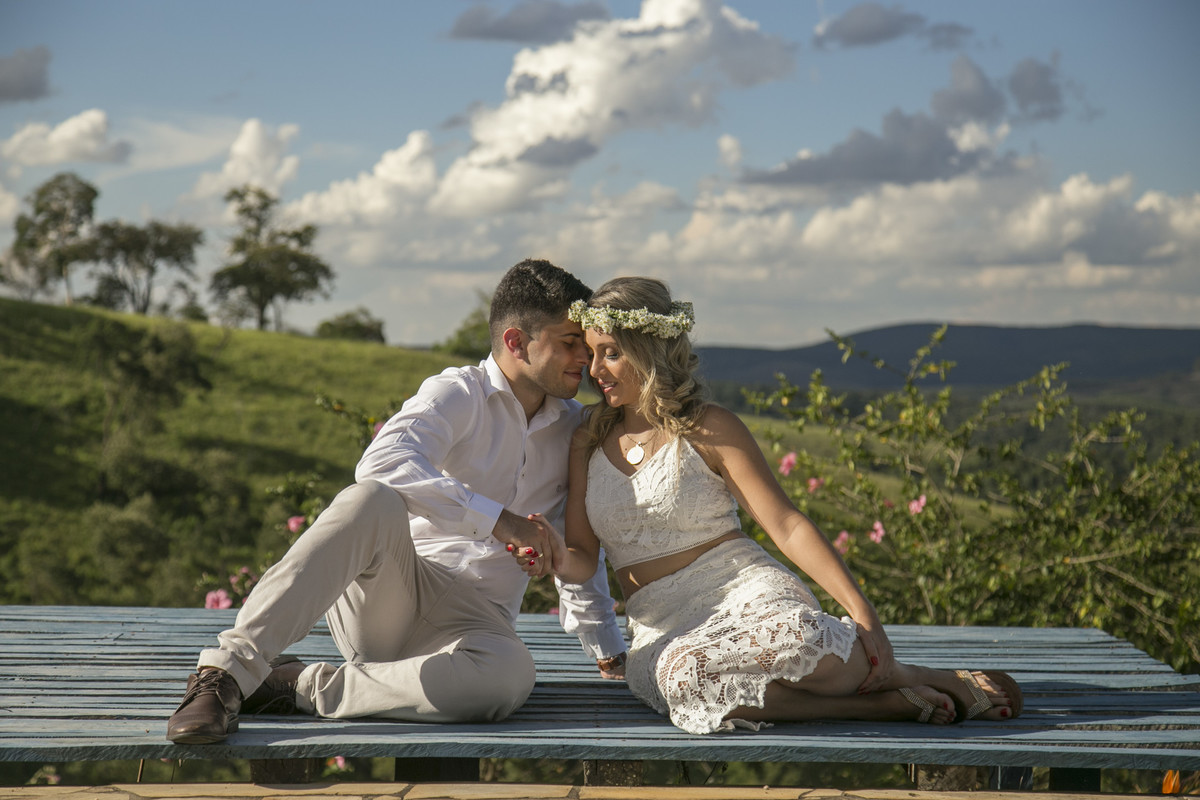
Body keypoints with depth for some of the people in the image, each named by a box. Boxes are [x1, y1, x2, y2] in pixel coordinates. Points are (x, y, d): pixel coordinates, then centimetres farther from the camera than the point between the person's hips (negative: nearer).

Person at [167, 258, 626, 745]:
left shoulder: (572, 430, 17)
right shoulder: (459, 394, -1)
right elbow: (383, 463, -24)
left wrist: (606, 645, 32)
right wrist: (496, 519, -26)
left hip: (471, 619, 4)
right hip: (386, 594, -3)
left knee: (509, 677, -37)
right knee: (371, 500, -39)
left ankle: (301, 687, -26)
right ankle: (229, 670, -40)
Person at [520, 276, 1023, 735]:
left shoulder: (709, 429, 1)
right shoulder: (588, 439, 13)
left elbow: (787, 525, -7)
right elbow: (582, 559, 10)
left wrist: (862, 612, -18)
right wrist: (558, 557, -16)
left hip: (746, 589, -3)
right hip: (661, 630, 3)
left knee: (793, 636, -43)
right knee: (684, 677, -39)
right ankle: (884, 705, -27)